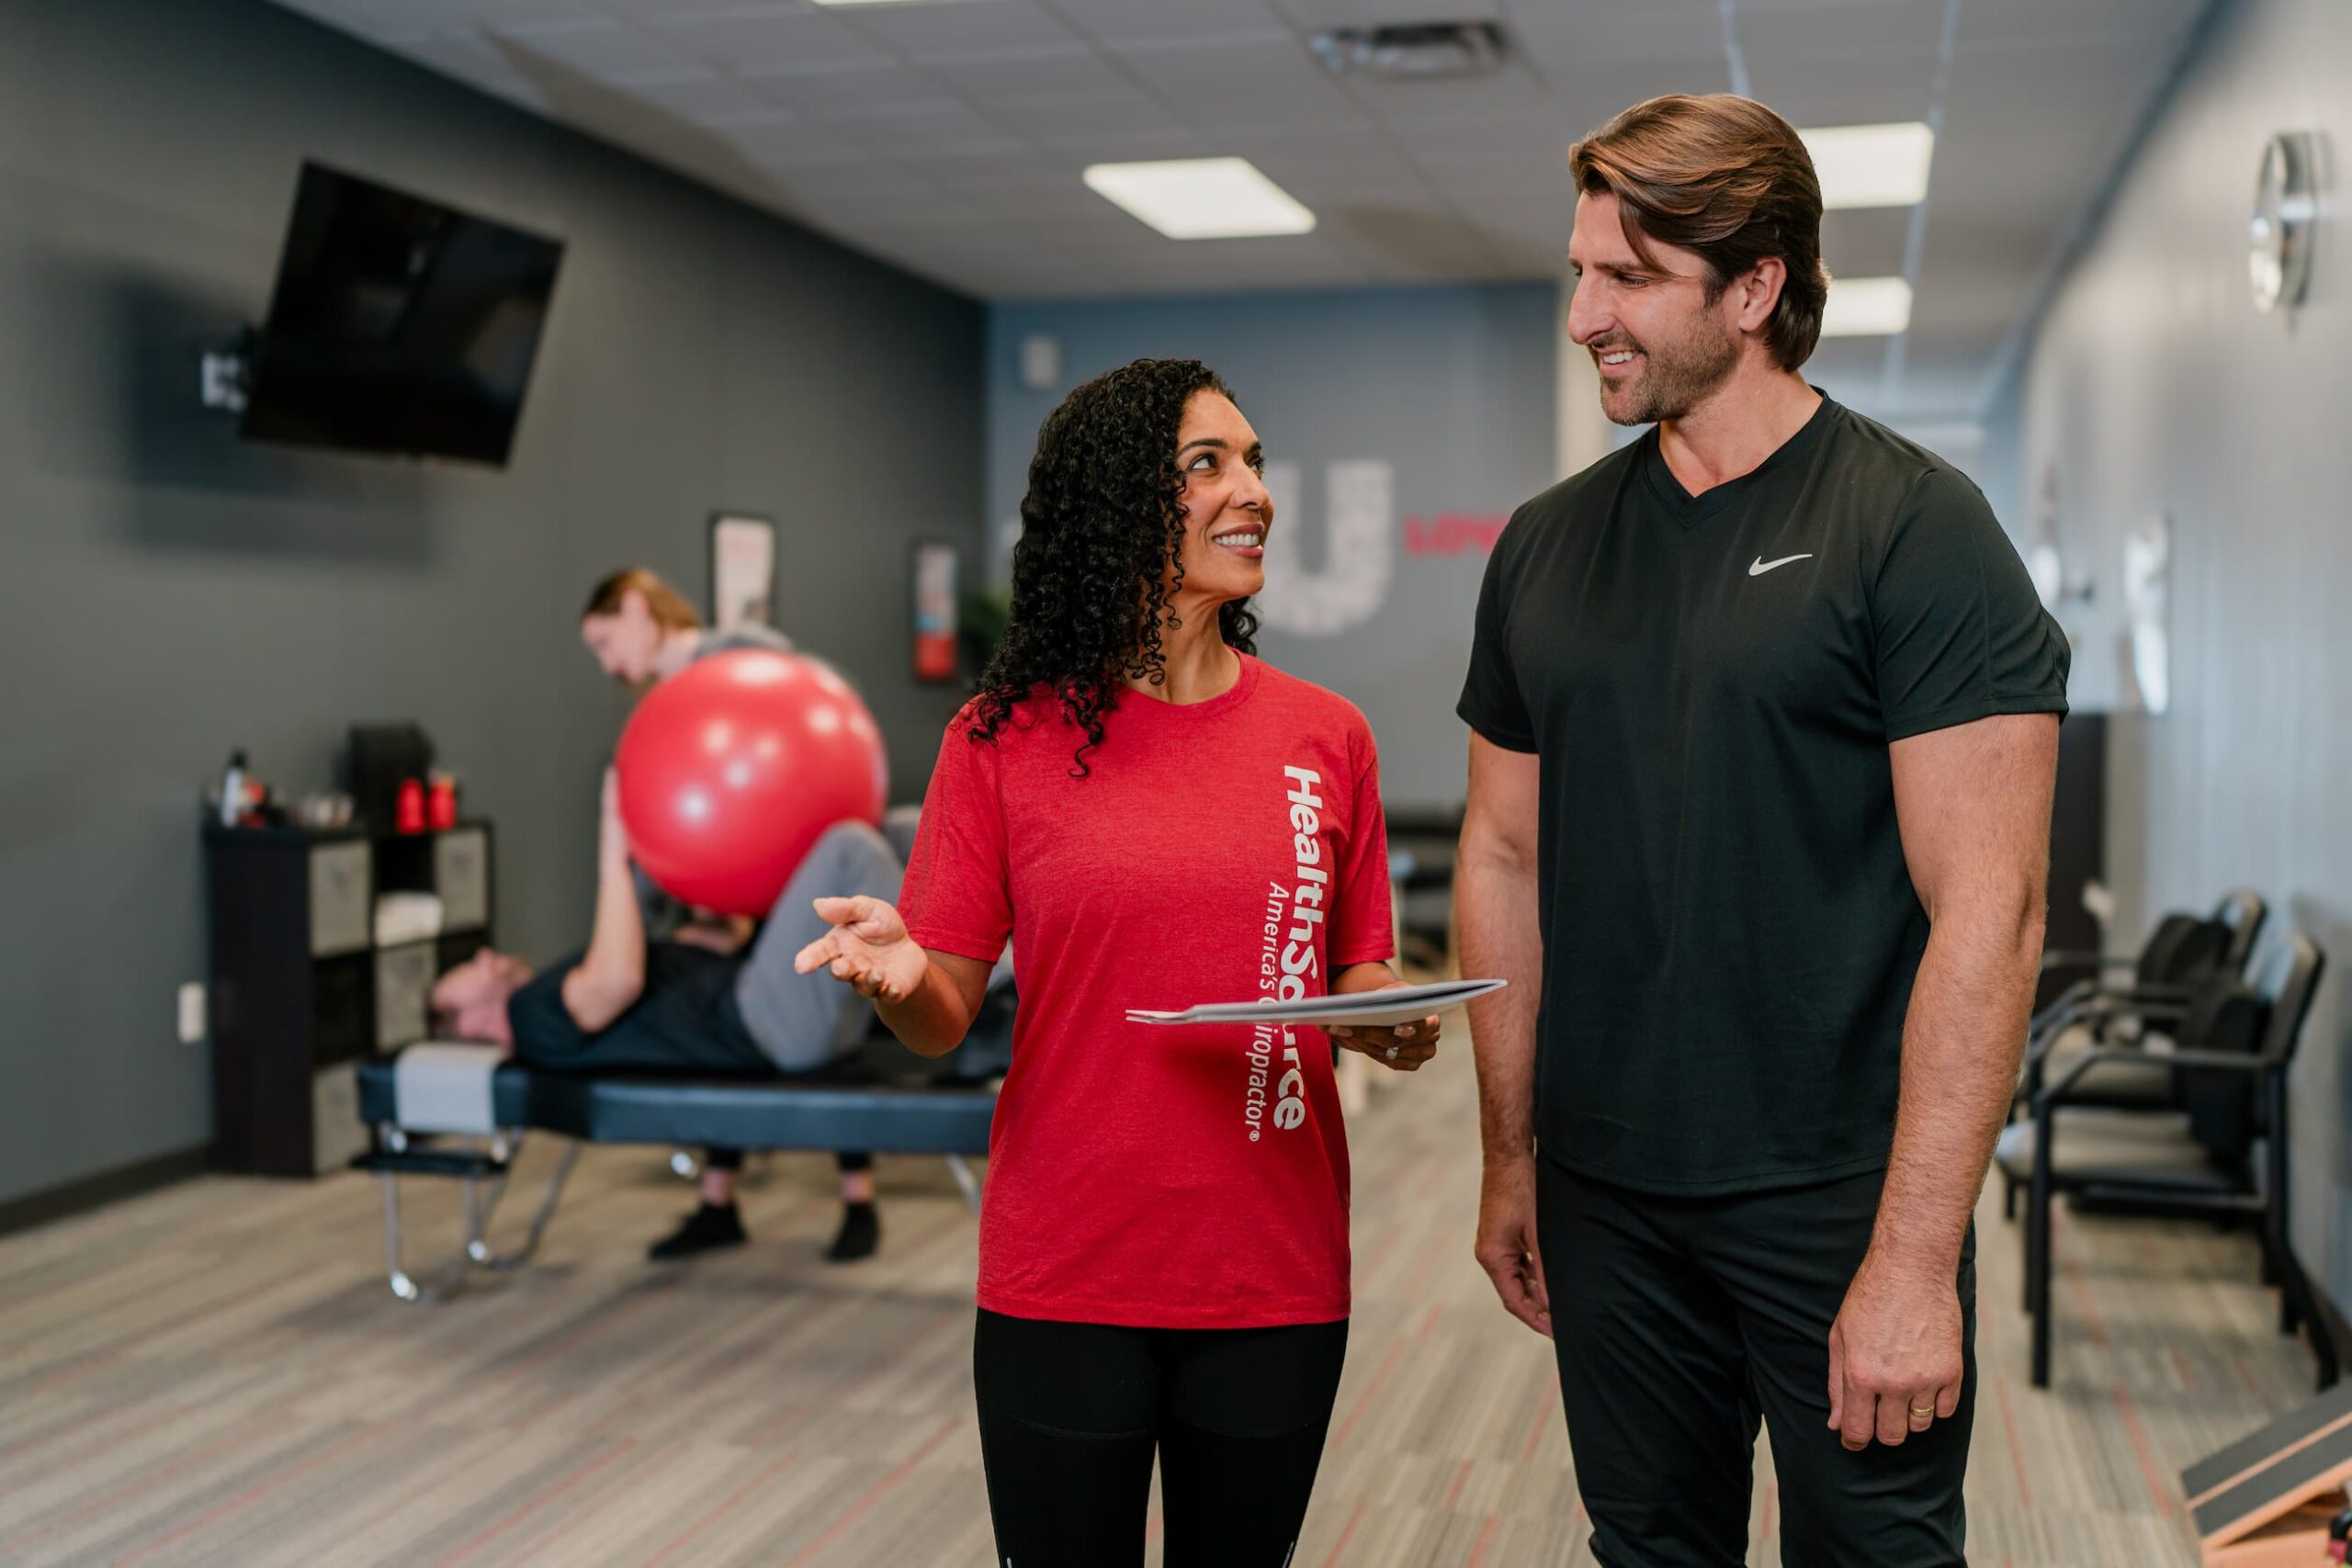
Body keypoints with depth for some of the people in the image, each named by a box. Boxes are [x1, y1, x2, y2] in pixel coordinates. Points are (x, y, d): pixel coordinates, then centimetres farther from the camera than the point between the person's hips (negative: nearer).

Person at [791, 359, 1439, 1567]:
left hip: (1277, 1279, 2)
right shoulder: (1005, 740, -4)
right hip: (1063, 1279, -2)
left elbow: (1356, 977, 10)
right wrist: (900, 976, -24)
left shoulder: (1325, 737, 2)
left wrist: (1394, 1026, -11)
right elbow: (946, 1019, -2)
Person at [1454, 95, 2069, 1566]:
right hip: (1604, 1201, 5)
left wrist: (1916, 1257, -18)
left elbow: (1988, 910, -15)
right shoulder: (1546, 544, 6)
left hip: (1839, 1205, -4)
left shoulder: (1915, 529, -10)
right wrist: (1509, 1157, 10)